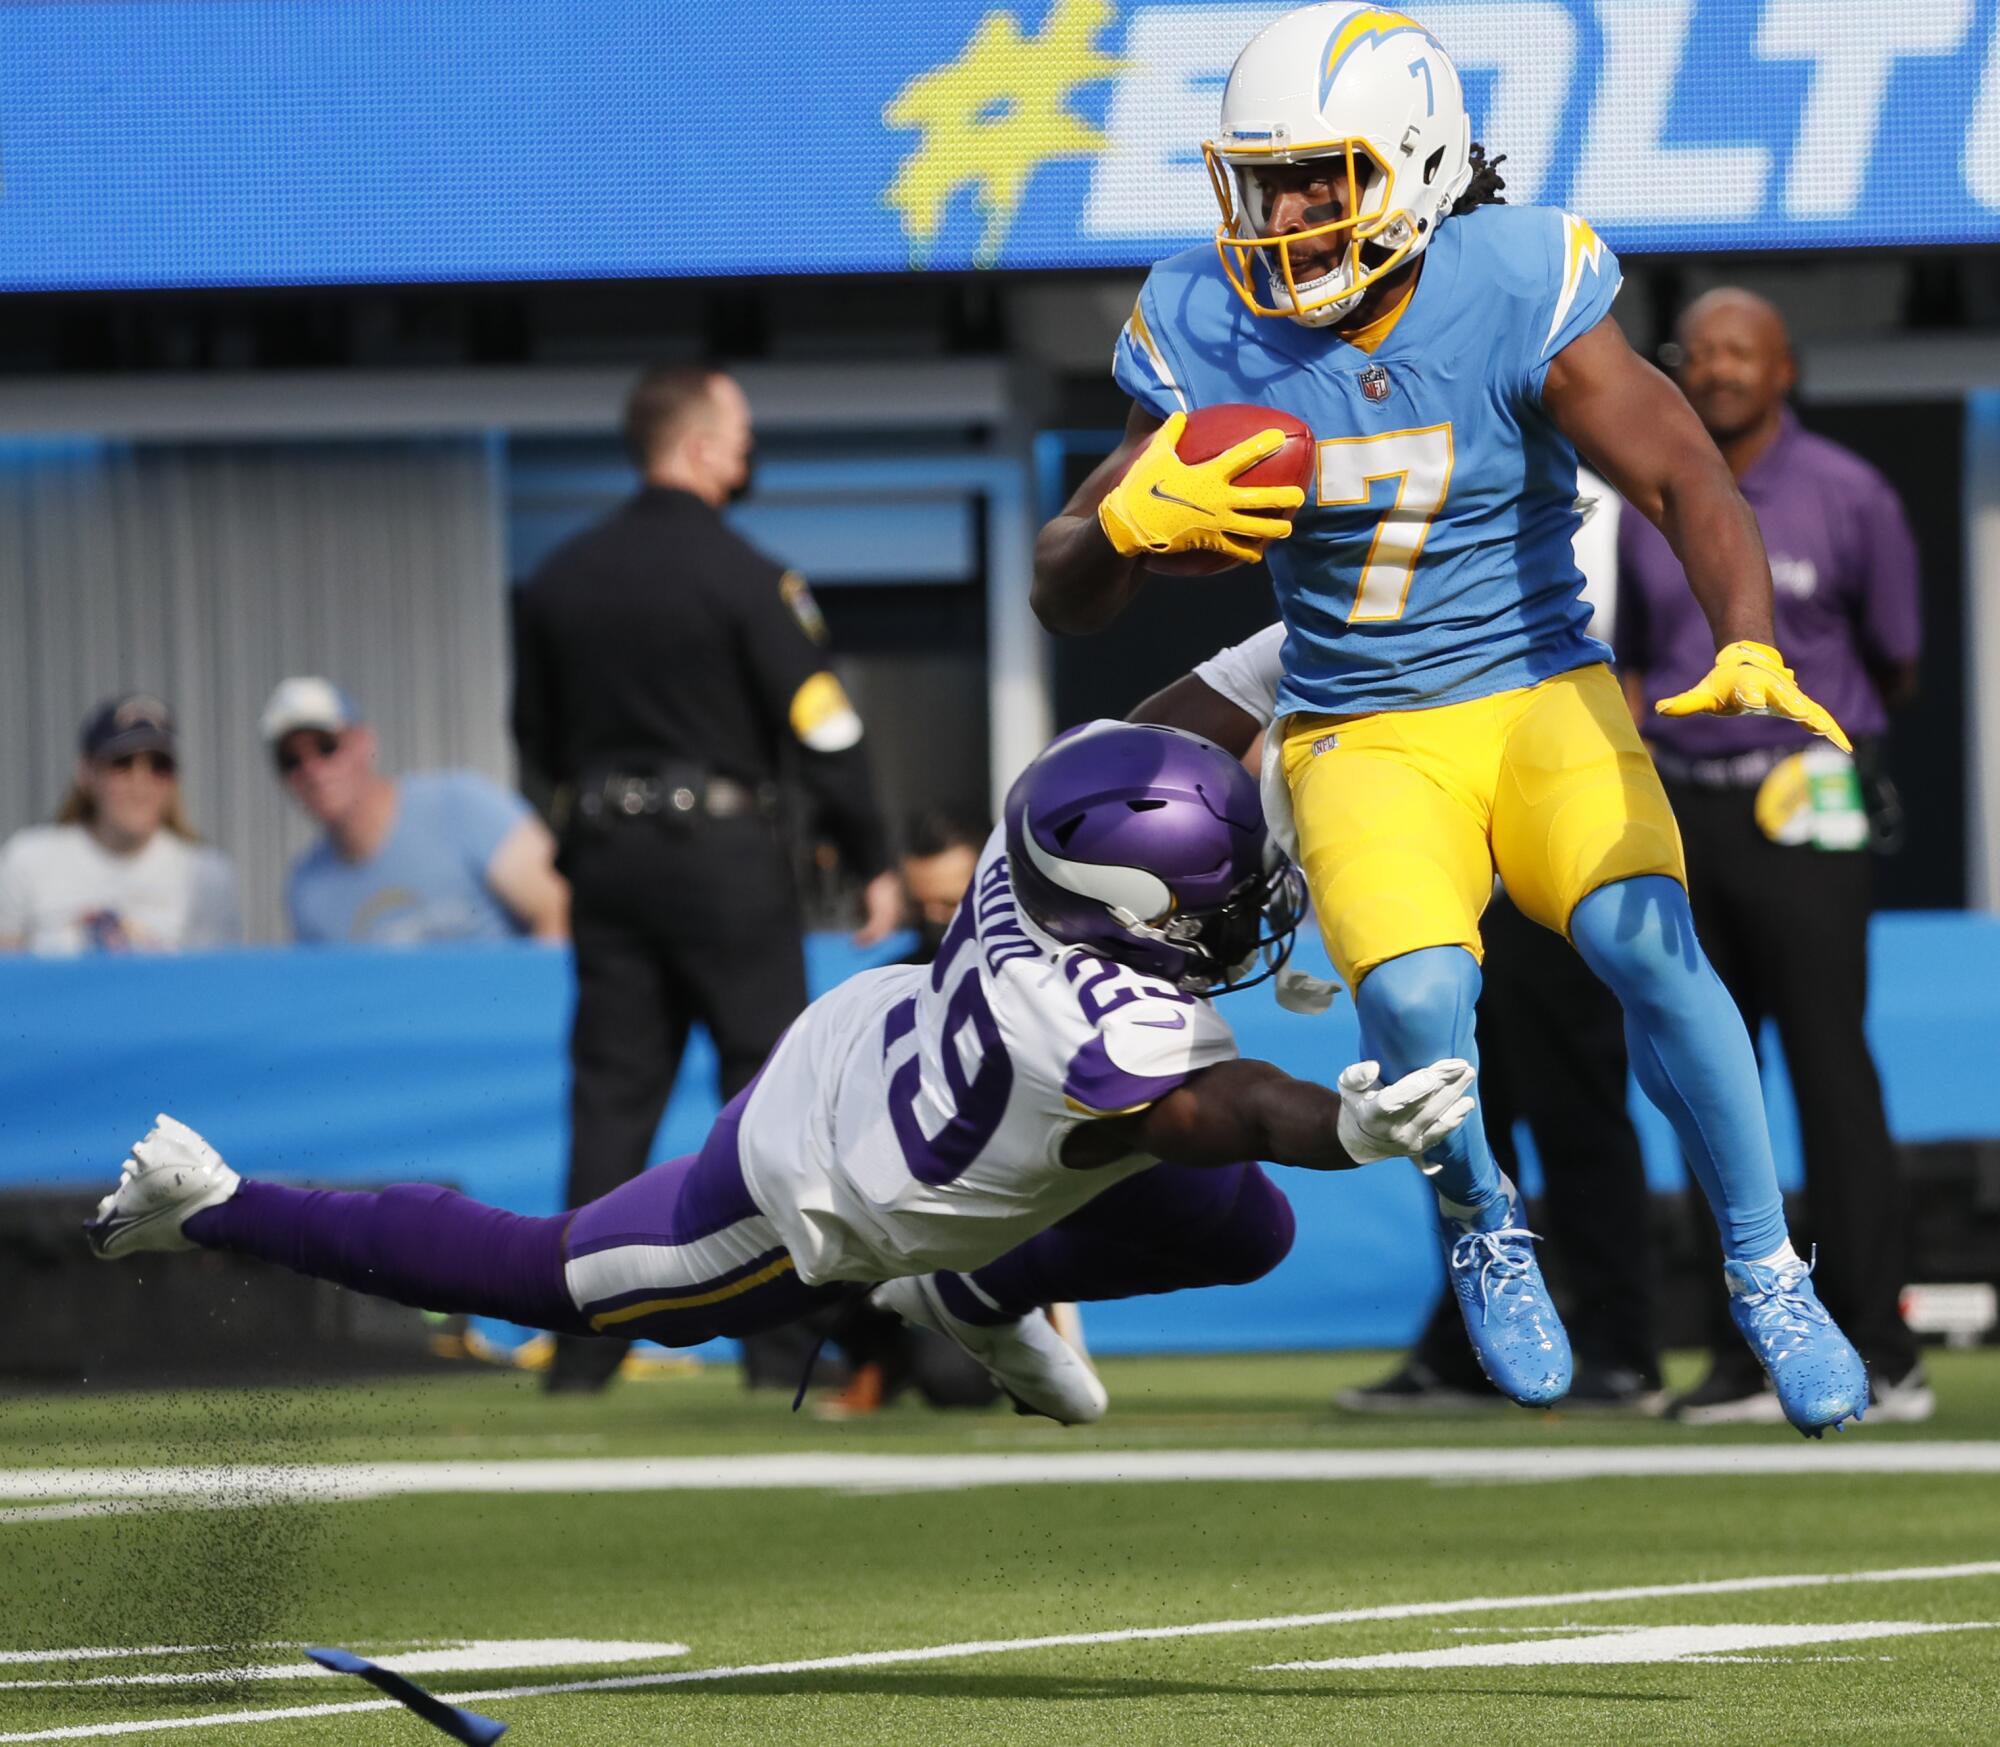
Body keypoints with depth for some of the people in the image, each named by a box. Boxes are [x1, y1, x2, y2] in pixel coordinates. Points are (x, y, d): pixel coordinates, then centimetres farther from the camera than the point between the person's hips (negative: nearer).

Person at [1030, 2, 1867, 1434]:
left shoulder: (1517, 299, -13)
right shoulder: (1214, 336, -6)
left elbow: (1683, 476, -21)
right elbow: (1066, 599, -1)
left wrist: (1748, 653, -39)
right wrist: (1135, 521, -25)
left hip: (1543, 697, -1)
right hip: (1362, 741, 1)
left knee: (1647, 943, -29)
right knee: (1416, 1001, -28)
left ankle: (1768, 1274, -7)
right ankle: (1480, 1222, 6)